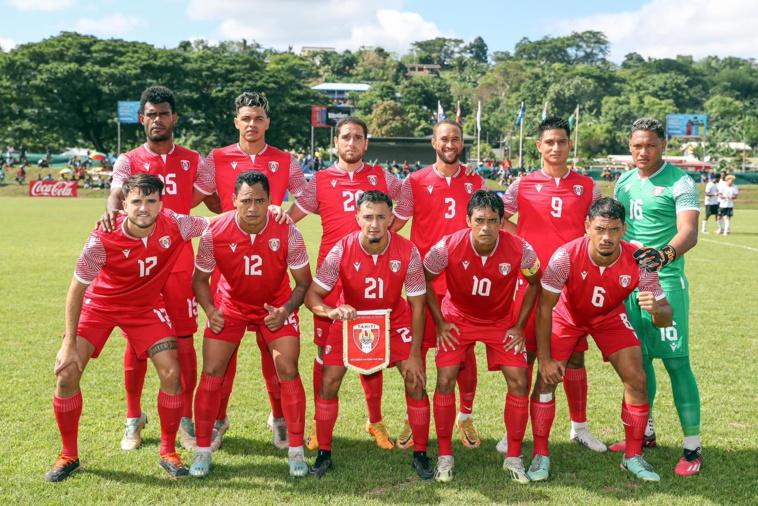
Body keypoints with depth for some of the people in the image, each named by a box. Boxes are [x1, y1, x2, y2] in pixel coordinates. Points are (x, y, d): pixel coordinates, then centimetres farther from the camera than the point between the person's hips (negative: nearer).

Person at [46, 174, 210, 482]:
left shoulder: (175, 226, -25)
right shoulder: (102, 239, -29)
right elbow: (77, 289, -16)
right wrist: (69, 343, -15)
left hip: (146, 306, 1)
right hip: (98, 304, -1)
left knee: (171, 373, -13)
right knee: (67, 375, -10)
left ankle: (168, 452, 9)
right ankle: (69, 456, 14)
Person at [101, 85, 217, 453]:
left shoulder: (192, 161, 9)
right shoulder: (128, 161, 5)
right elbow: (118, 192, -15)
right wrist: (112, 208, -36)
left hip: (180, 264, 0)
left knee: (184, 342, 0)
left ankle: (186, 419, 13)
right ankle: (134, 419, 20)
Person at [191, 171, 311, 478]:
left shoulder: (287, 232, -23)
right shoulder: (215, 233, -21)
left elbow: (303, 282, -12)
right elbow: (200, 278, -5)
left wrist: (285, 310, -27)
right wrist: (210, 310, -21)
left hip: (275, 307, -1)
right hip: (230, 306, 1)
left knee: (288, 372, -10)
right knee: (211, 374, -6)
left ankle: (296, 451, 4)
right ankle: (202, 451, 9)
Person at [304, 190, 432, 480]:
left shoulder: (408, 252, -25)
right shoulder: (342, 250, -26)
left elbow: (417, 306, -16)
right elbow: (312, 295, -22)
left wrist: (414, 355, -16)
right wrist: (330, 311, -46)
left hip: (394, 320, 0)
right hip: (350, 317, 0)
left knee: (416, 381, -8)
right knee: (329, 382, -9)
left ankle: (420, 454, 11)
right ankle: (324, 453, 10)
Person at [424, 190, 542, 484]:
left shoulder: (520, 250, -24)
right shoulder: (448, 247, -27)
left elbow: (535, 283, -3)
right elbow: (424, 280, -7)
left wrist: (519, 325, -5)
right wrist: (439, 322, -8)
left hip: (502, 320, 1)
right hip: (457, 317, -1)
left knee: (518, 381, -9)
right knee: (445, 380, -12)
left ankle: (514, 457, 8)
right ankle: (445, 456, 5)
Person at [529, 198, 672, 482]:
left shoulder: (638, 262, -29)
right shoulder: (566, 257, -35)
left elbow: (666, 317, -24)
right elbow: (544, 307, -23)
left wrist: (656, 310, -50)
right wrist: (545, 358, -22)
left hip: (610, 317, 2)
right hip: (567, 315, -1)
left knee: (636, 379, -8)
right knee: (546, 379, -13)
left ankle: (633, 457, 11)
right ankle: (540, 455, 3)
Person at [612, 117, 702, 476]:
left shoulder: (680, 183, -7)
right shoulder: (624, 183, 13)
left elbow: (689, 231, -20)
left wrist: (666, 254, -39)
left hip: (665, 282, -6)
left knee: (676, 362, -6)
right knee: (638, 358, 13)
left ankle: (692, 446, 3)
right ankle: (645, 433, 27)